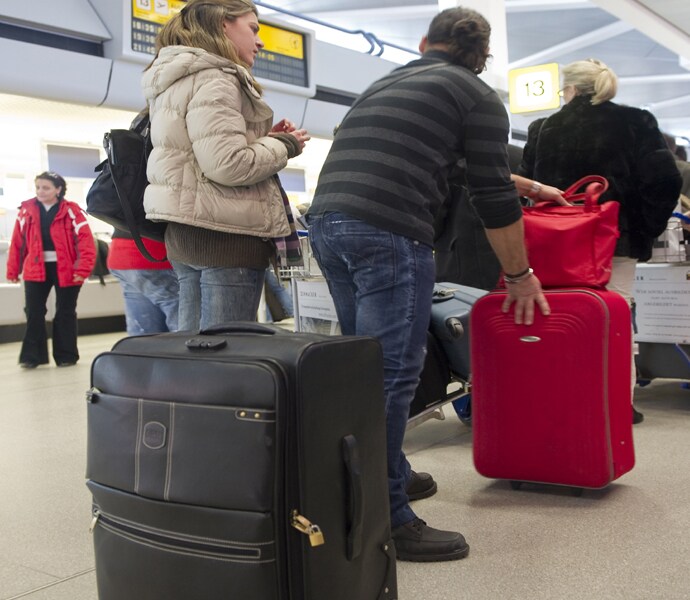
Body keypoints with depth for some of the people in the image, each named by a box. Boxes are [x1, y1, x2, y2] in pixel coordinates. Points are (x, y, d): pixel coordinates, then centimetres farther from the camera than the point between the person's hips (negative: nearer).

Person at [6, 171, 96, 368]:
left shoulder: (71, 211, -6)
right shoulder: (27, 210, 4)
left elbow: (86, 240, -12)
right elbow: (17, 241, 8)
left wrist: (83, 269, -20)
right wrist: (13, 270, 9)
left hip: (65, 270, -2)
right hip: (35, 269, 3)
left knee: (65, 313, 7)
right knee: (34, 313, 1)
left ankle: (66, 356, 17)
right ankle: (31, 356, 10)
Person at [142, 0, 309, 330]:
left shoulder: (180, 81, 20)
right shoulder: (213, 79, -11)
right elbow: (227, 164, -22)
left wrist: (264, 141, 12)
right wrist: (284, 146, -6)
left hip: (187, 231, 10)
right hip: (226, 234, -10)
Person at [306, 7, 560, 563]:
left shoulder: (386, 84, 30)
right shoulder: (477, 95, 8)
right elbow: (493, 198, 2)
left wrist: (524, 186, 50)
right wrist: (520, 276, 16)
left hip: (324, 220, 8)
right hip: (388, 230, -8)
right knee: (391, 374, -5)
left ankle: (389, 475, 32)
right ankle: (387, 521, 0)